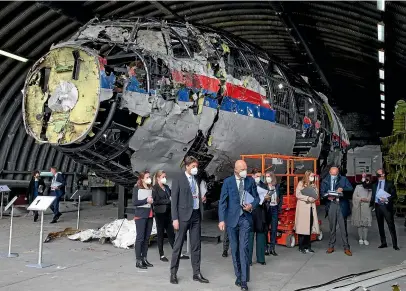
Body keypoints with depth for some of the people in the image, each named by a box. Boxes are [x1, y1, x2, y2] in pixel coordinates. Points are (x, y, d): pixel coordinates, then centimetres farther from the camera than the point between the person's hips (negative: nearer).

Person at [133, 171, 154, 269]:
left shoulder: (150, 188, 12)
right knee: (140, 238, -4)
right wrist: (146, 200, -17)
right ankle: (138, 261, 0)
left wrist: (152, 201, 0)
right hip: (140, 216, -6)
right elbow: (134, 202, -11)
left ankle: (144, 258, 17)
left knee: (147, 238, 8)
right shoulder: (137, 188, -4)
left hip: (149, 216, 6)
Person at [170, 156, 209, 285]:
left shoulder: (196, 180, 13)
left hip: (196, 215, 6)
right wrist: (175, 218, -14)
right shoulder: (178, 180, -5)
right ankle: (173, 273, 13)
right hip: (184, 215, -6)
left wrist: (202, 199, 2)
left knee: (196, 245, 8)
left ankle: (196, 273, 16)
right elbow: (174, 200, -9)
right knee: (178, 245, 2)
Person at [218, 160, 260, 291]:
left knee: (244, 248, -9)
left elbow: (256, 197, 10)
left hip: (245, 218, 0)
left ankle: (244, 280, -6)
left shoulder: (250, 181, 2)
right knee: (234, 249, 9)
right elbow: (222, 201, -4)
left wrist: (252, 205, -12)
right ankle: (238, 275, 23)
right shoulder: (228, 181, -2)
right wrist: (222, 219, -11)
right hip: (232, 218, 0)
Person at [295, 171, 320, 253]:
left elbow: (316, 195, 11)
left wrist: (312, 198, -9)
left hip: (311, 208, 6)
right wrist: (308, 198, -13)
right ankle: (301, 247, -1)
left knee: (309, 228, 4)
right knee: (302, 228, -6)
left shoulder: (313, 185, 20)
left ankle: (308, 246, 11)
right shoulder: (301, 184, 0)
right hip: (303, 208, -6)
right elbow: (298, 194, -10)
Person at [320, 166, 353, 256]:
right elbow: (322, 192, 6)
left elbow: (350, 188, 0)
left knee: (343, 227, -1)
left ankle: (346, 248, 6)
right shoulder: (325, 181, 9)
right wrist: (327, 196, -14)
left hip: (342, 205, -1)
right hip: (331, 205, 1)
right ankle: (331, 246, 19)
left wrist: (342, 189, -18)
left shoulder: (343, 179, 6)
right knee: (332, 227, 9)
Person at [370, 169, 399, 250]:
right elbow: (373, 196, 16)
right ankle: (383, 243, 18)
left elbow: (394, 196, -5)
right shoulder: (375, 185, 13)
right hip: (377, 206, 5)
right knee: (380, 226, 9)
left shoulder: (389, 184, 0)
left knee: (391, 226, -3)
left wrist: (387, 199, -18)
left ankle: (395, 244, 2)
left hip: (387, 206, -5)